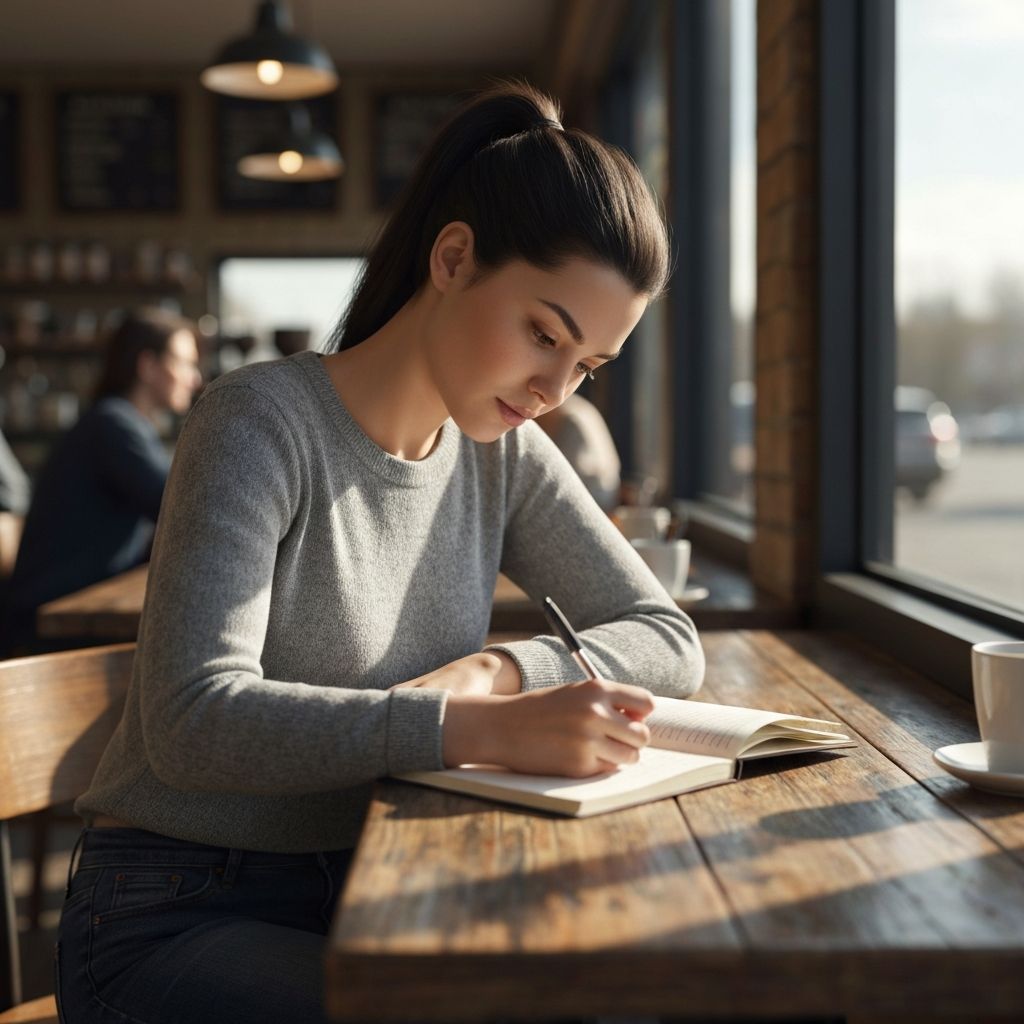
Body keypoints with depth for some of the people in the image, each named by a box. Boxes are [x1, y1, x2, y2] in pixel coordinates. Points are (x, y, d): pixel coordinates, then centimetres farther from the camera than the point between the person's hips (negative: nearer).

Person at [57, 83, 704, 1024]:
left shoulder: (503, 455, 2)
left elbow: (670, 642, 2)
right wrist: (484, 730, -40)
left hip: (366, 890, 6)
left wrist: (490, 672, -17)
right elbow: (191, 720, -29)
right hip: (176, 914, -5)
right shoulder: (261, 424, -17)